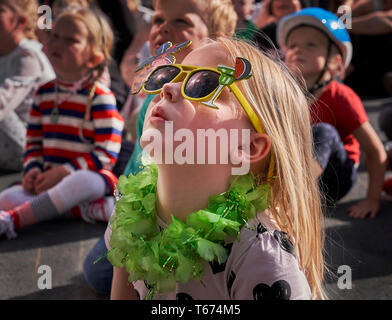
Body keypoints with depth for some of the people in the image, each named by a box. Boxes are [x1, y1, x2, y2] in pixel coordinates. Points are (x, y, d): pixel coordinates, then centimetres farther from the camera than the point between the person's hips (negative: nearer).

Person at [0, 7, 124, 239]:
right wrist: (33, 169, -4)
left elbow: (106, 153, -13)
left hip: (88, 175, -6)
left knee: (82, 182, -41)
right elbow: (34, 141, 16)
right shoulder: (44, 93, 12)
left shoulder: (100, 97, -8)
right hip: (50, 179, 6)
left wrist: (64, 172, -20)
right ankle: (83, 209, -25)